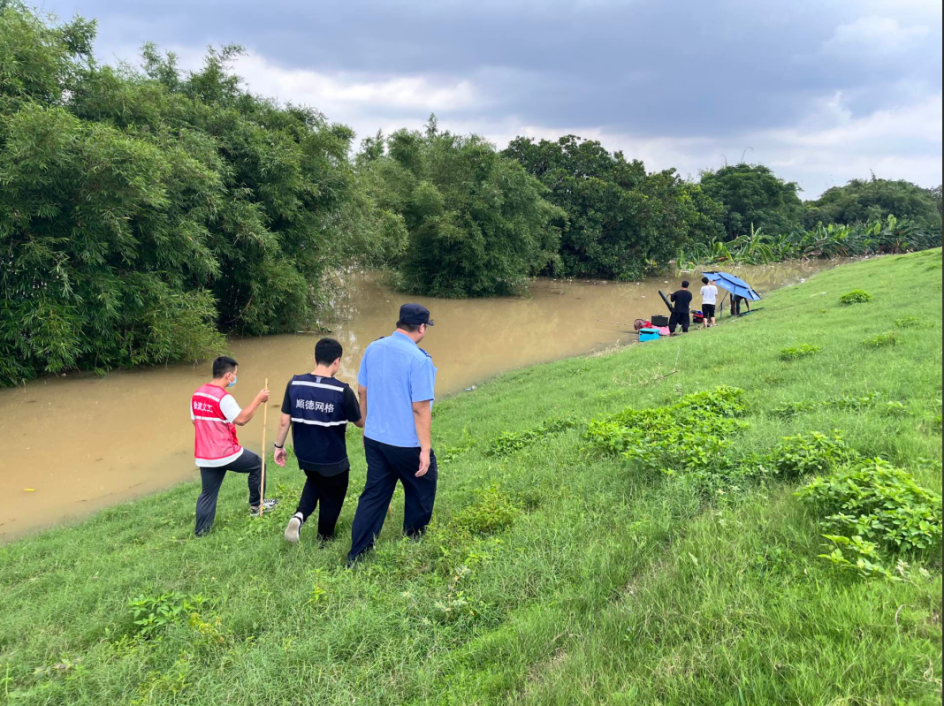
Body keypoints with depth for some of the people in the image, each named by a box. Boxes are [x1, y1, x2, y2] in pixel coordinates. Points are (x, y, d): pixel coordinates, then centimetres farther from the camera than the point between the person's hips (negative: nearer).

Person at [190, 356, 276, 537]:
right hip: (226, 454, -7)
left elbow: (194, 421, 16)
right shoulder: (223, 397, -20)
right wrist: (258, 400, -18)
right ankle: (255, 505, 28)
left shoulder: (197, 394, 6)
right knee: (257, 464, 17)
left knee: (208, 493, 15)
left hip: (204, 456, 7)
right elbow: (241, 419, -24)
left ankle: (201, 531, 16)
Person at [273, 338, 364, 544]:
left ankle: (299, 516, 10)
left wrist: (279, 446, 10)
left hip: (304, 455, 4)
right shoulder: (343, 391, -20)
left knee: (314, 482, 33)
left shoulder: (295, 384, -11)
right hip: (333, 459, -4)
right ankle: (325, 539, 37)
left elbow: (285, 421, -5)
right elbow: (361, 423, -7)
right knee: (331, 498, 21)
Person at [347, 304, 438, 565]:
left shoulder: (373, 349, 1)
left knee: (374, 494, 15)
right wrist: (425, 449, -15)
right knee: (421, 492, 18)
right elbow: (420, 409, -21)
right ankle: (413, 545, 33)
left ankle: (356, 555, 17)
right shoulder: (419, 359, -20)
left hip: (374, 439, 6)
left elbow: (363, 392, 10)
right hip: (406, 444, -6)